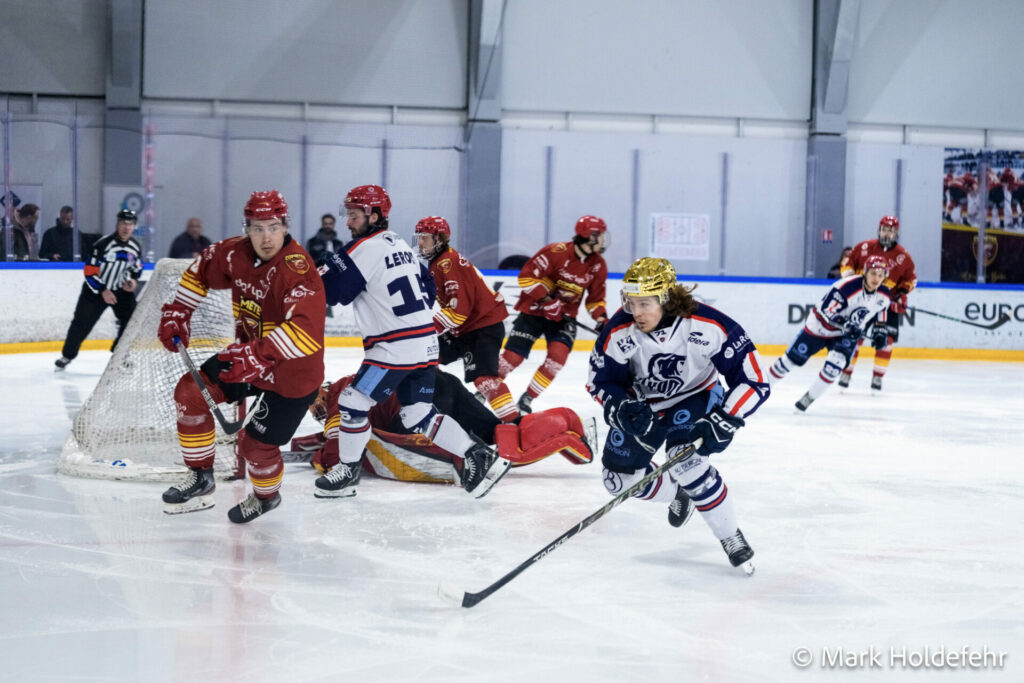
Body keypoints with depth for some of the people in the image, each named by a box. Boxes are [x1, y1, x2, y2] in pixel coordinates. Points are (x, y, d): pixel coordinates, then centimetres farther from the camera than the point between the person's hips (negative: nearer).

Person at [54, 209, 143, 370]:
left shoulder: (135, 247, -4)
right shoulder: (103, 245, -21)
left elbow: (137, 268, 13)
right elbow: (90, 272, -20)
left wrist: (133, 280, -7)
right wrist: (103, 291, -23)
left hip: (121, 290, 4)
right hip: (96, 290, -4)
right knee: (82, 323, -1)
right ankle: (67, 355, 15)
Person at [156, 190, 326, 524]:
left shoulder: (297, 269, -31)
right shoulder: (236, 253, -9)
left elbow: (306, 330, -45)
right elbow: (201, 270, 13)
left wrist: (260, 355, -53)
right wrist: (177, 312, 9)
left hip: (291, 373, -7)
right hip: (247, 352, 7)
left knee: (256, 444, -2)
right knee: (191, 393, 1)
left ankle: (266, 496, 34)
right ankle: (201, 480, 18)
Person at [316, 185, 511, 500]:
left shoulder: (365, 249, -13)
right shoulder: (399, 244, 16)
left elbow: (329, 290, -15)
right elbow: (427, 285, 24)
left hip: (397, 347, -9)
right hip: (425, 341, 9)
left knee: (353, 402, -2)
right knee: (418, 415, 12)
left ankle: (348, 470, 8)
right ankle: (479, 457, 9)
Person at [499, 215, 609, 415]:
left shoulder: (598, 265, -2)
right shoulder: (556, 252, -21)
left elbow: (596, 297, 9)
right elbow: (526, 276, -18)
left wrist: (601, 318, -8)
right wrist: (546, 298, -24)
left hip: (563, 316, 4)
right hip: (534, 311, -4)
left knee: (558, 355, -19)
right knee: (512, 357, -7)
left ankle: (526, 400, -5)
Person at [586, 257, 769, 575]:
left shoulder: (709, 326, -32)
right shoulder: (619, 331, -26)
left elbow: (752, 379, -27)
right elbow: (599, 381, -11)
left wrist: (724, 421, -36)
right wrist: (624, 408, -30)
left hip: (696, 397, -4)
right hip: (643, 403, 4)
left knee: (685, 462, -30)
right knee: (620, 480, 0)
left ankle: (730, 537, -10)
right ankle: (677, 494, 33)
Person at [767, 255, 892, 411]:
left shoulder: (884, 296, -11)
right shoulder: (847, 286, -32)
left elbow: (879, 317, 7)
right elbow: (826, 311, -30)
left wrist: (880, 332, -10)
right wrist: (846, 324, -40)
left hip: (847, 335, 4)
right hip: (819, 327, -4)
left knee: (836, 362, -23)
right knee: (791, 359, 6)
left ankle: (811, 397, -4)